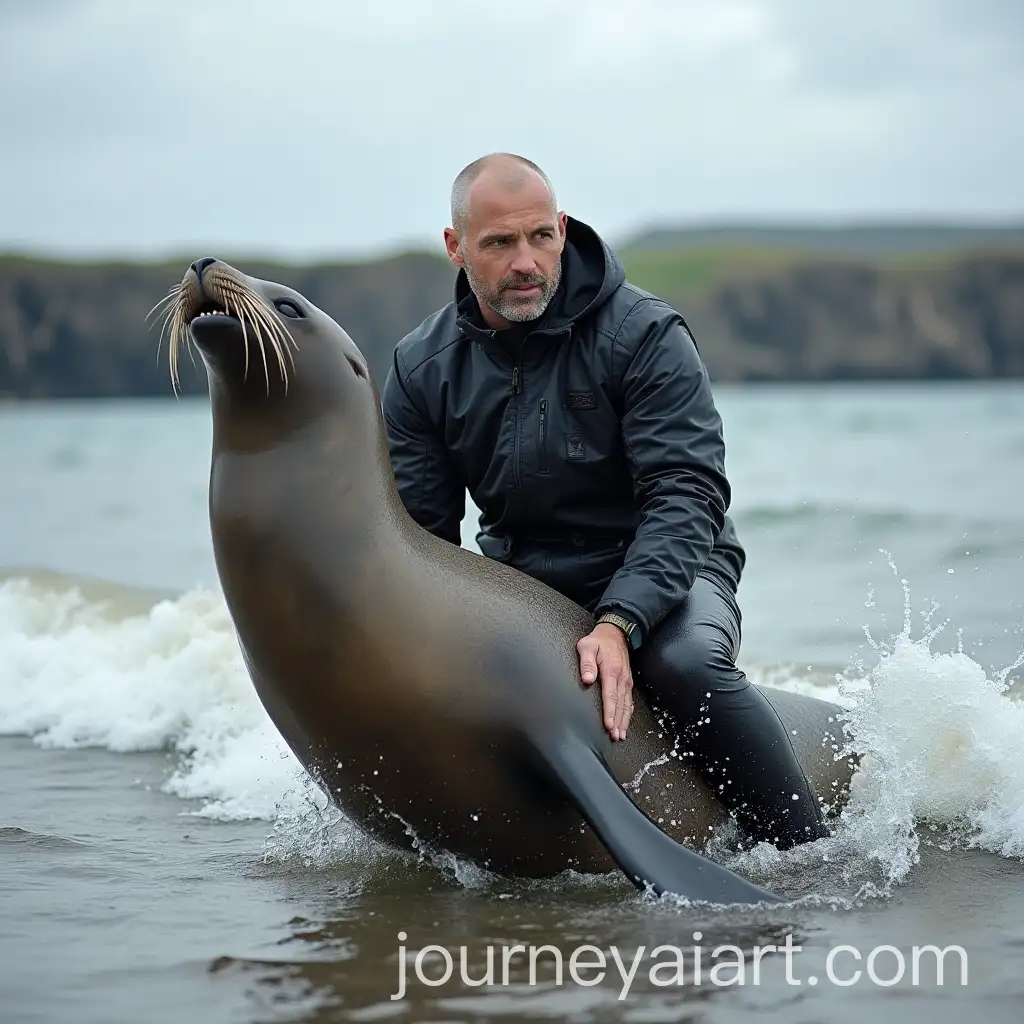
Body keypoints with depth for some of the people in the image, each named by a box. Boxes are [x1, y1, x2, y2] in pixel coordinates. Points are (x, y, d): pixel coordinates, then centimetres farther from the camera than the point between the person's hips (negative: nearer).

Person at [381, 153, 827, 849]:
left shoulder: (644, 335, -16)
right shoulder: (423, 368, -3)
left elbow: (687, 496, -23)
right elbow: (418, 534, -2)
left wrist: (618, 625, -38)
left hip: (658, 574, -4)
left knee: (687, 662, -35)